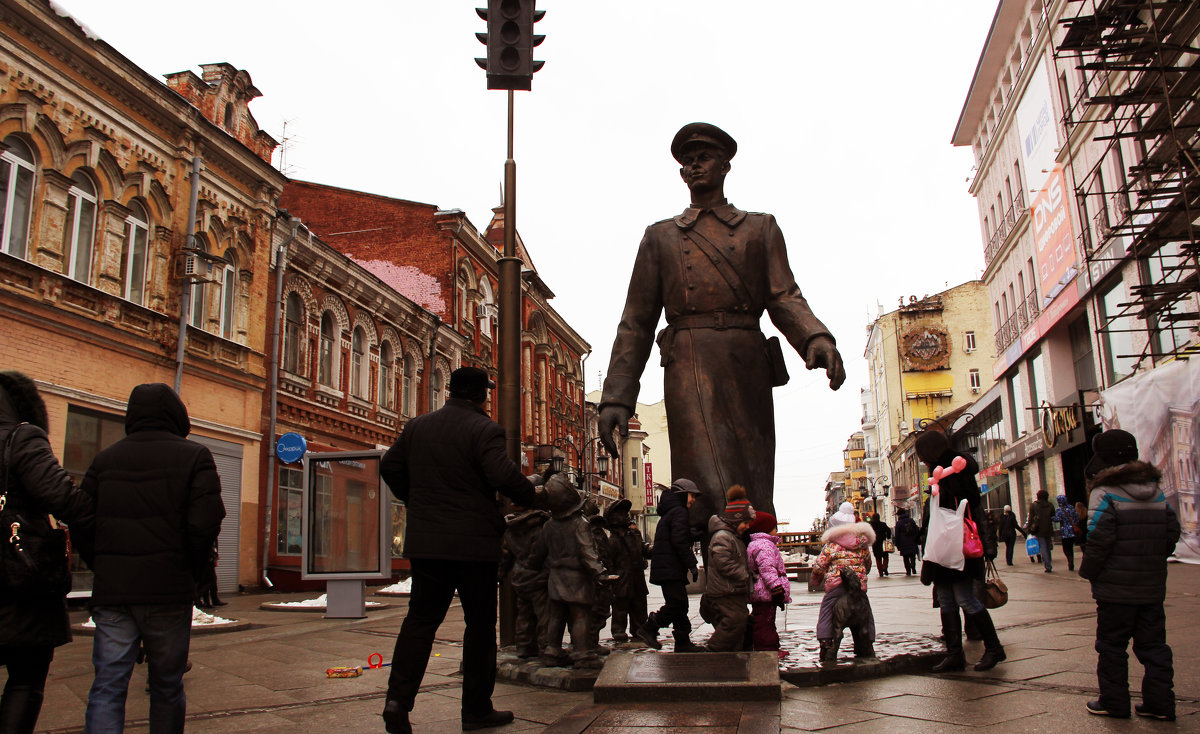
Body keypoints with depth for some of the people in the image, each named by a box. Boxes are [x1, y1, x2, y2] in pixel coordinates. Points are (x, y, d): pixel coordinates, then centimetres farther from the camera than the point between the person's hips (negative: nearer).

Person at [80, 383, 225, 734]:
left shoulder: (105, 459, 9)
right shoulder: (194, 456, -3)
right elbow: (205, 522, -12)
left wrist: (103, 569, 15)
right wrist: (195, 572, 2)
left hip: (110, 590, 3)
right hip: (168, 590, -2)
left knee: (107, 685, 4)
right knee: (167, 686, 11)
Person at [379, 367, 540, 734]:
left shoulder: (417, 426, 8)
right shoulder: (484, 429, -12)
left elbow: (389, 468, 15)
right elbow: (504, 476, -22)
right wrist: (530, 495, -3)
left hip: (425, 542, 5)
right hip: (474, 544, -5)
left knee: (420, 619, 12)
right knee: (480, 624, 8)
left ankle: (398, 697, -3)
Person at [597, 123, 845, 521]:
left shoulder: (761, 228, 21)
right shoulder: (660, 236, 21)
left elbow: (784, 298, 7)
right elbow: (637, 322, 15)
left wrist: (817, 339, -16)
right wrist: (617, 397, 4)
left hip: (749, 368, 2)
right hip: (689, 369, -1)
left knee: (755, 500, 2)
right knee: (714, 497, -17)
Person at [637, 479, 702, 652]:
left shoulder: (669, 512, 23)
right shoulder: (679, 512, -10)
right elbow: (680, 542, -19)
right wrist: (692, 565, -16)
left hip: (666, 568, 11)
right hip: (671, 568, -11)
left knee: (679, 604, 10)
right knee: (677, 603, -13)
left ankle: (683, 643, 12)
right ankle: (648, 629, -10)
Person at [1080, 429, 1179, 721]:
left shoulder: (1104, 493, -14)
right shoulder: (1156, 492, 7)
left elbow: (1099, 541, -19)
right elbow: (1172, 534, 10)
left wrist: (1087, 571, -6)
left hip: (1115, 587, -6)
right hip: (1152, 586, 6)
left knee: (1111, 645, 5)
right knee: (1153, 644, 14)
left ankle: (1114, 702, 11)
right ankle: (1160, 701, 16)